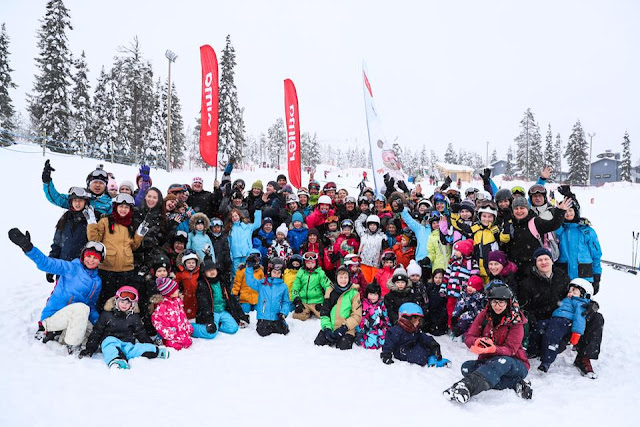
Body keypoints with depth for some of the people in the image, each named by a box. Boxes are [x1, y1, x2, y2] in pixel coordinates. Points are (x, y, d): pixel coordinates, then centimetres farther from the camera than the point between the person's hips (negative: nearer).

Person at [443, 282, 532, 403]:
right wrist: (478, 342, -31)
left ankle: (466, 387, -60)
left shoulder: (516, 320, -9)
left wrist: (493, 349, -40)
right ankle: (515, 383, -26)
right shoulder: (485, 315, 0)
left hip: (515, 365, -4)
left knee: (502, 361, -39)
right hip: (488, 361, 4)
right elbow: (469, 337, -5)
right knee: (467, 367, -25)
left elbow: (510, 349, -18)